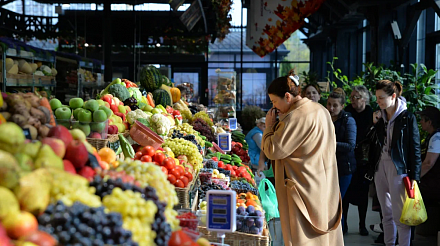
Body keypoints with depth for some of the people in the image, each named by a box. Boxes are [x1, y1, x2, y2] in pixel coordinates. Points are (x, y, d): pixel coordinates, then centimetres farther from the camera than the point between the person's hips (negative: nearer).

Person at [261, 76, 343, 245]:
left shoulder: (296, 117, -21)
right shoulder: (321, 110, 8)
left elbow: (273, 151, -20)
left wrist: (269, 126, -6)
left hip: (305, 189, -9)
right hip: (325, 186, 9)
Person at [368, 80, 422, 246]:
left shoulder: (407, 118, -6)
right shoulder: (379, 116, 9)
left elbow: (415, 148, -7)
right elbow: (371, 143, 8)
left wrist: (414, 175, -10)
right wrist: (374, 124, -4)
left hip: (398, 168, -6)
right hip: (380, 167, 6)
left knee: (399, 214, -6)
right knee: (386, 213, 11)